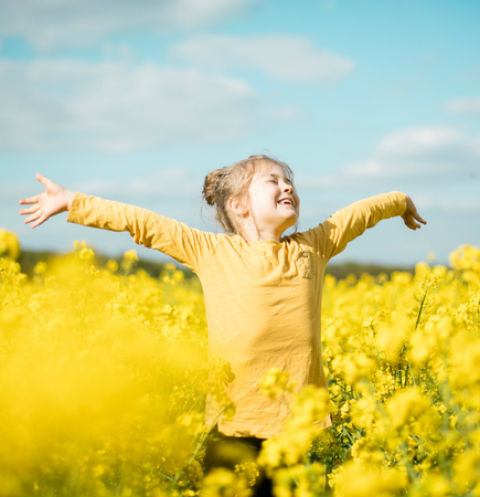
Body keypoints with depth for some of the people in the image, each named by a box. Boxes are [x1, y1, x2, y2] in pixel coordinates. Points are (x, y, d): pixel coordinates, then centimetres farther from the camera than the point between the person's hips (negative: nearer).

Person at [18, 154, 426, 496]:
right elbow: (143, 222, 6)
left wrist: (401, 201, 46)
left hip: (298, 418, 2)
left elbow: (357, 214, 29)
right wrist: (72, 202, 8)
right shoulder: (212, 252, 6)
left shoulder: (312, 248, 14)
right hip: (236, 418, -2)